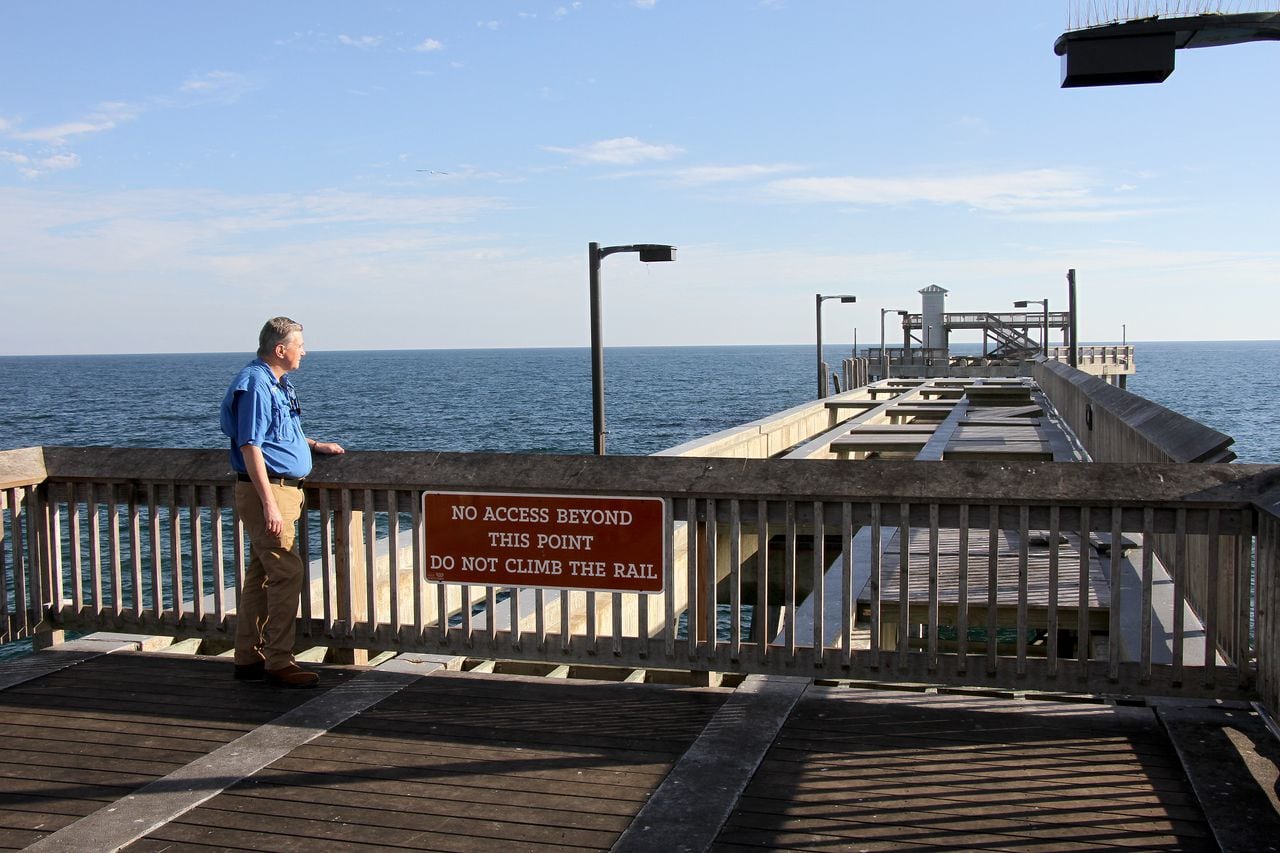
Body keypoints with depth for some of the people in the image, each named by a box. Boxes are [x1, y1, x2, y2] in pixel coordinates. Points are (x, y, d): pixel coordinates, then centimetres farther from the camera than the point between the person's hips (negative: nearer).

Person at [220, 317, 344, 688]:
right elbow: (250, 447, -20)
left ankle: (249, 658, 20)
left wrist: (315, 445, 19)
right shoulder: (255, 385, -15)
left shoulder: (277, 383, 17)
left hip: (285, 489, 10)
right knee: (286, 574, -10)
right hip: (266, 490, -10)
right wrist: (269, 504, -24)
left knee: (260, 575, 13)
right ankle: (279, 663, -5)